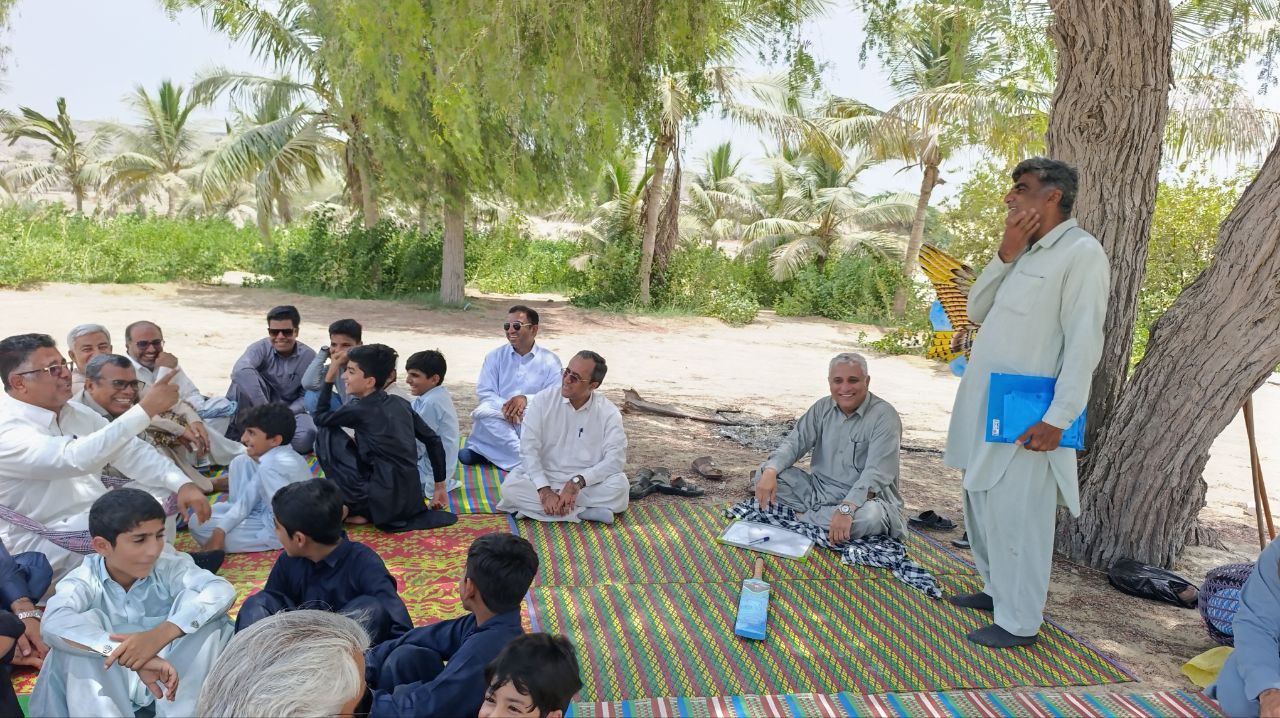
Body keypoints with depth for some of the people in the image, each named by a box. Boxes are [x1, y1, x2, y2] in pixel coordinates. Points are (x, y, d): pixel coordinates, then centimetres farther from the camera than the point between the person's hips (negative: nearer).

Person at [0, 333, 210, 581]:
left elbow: (131, 451, 2)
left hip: (102, 517, 8)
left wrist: (182, 484, -15)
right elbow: (77, 458, -37)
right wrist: (145, 410, -38)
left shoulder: (74, 411, 4)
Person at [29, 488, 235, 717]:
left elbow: (222, 590, -29)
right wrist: (130, 657, -50)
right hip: (108, 684, -1)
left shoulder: (168, 565, -11)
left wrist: (162, 633, -44)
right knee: (86, 621, -25)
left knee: (194, 601, -22)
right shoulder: (84, 580, -13)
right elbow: (53, 624, -36)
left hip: (170, 671, 1)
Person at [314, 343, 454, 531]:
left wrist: (331, 374, 7)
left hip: (383, 504, -7)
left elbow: (320, 417, 7)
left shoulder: (360, 411, -11)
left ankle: (355, 509, 5)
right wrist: (440, 486, 16)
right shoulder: (400, 404, 6)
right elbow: (434, 441, 9)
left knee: (327, 435, 2)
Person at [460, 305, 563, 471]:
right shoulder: (495, 357, 10)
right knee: (483, 412, -31)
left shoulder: (550, 361, 6)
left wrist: (526, 399, -22)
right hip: (499, 424, 1)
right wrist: (505, 406, -20)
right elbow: (483, 392, 0)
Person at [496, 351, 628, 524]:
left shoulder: (609, 412, -6)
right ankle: (583, 513, -25)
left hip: (587, 484, 0)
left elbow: (615, 458, -15)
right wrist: (544, 490, -24)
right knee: (511, 487, -29)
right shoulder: (542, 401, -5)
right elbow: (529, 448, -11)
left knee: (619, 486, -29)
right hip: (543, 478, 1)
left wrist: (578, 481, -28)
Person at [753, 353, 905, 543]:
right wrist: (770, 471, -22)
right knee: (765, 474, -9)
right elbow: (795, 441, 0)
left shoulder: (884, 416, -16)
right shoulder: (823, 407, 4)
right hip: (817, 489, 5)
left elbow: (876, 473, -26)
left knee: (871, 516, -39)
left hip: (862, 498, -5)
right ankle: (817, 515, -17)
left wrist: (846, 509, -40)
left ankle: (801, 516, -19)